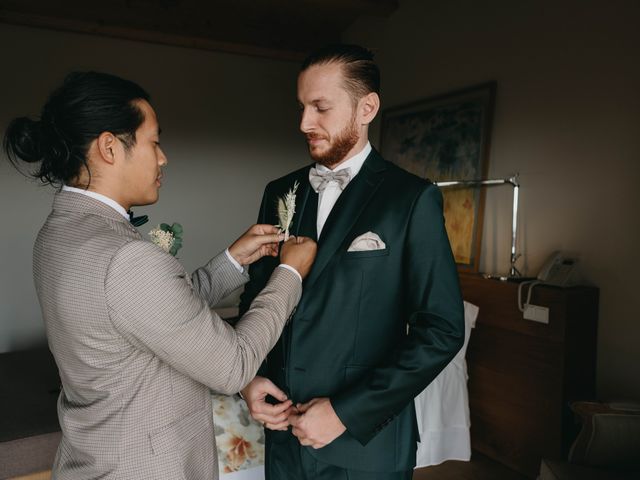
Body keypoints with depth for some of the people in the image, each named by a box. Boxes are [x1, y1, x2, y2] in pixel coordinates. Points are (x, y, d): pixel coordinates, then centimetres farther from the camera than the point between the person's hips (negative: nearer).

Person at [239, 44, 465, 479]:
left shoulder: (413, 199, -12)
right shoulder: (281, 194, 3)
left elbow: (442, 330, -14)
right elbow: (256, 293, 9)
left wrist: (346, 411, -16)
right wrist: (249, 376, -5)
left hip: (366, 442, -4)